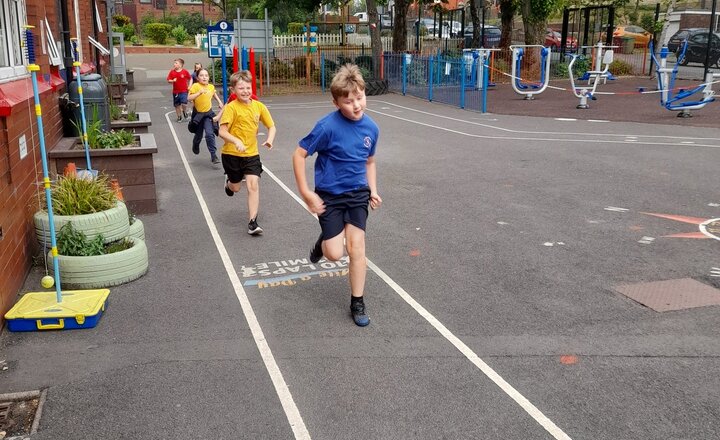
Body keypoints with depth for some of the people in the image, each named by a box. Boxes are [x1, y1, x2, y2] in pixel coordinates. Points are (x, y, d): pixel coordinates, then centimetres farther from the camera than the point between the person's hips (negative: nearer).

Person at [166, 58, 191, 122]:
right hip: (175, 92, 3)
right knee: (177, 105, 9)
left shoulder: (185, 72, -6)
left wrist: (189, 86, 1)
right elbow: (168, 80, 0)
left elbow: (190, 79, 7)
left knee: (184, 104, -18)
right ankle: (179, 116, 27)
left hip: (184, 91, -3)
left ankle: (185, 112, 15)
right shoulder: (172, 72, -1)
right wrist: (172, 81, -21)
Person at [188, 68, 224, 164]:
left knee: (210, 134, -15)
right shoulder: (195, 86, -15)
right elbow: (189, 98, -26)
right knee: (199, 135, 15)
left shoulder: (211, 87, -2)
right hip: (198, 113, -1)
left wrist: (219, 102, 11)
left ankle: (213, 155, -11)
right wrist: (199, 93, -37)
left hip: (208, 113, 2)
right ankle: (196, 145, 49)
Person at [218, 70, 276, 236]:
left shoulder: (259, 106, -2)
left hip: (251, 154, 2)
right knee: (236, 188, 14)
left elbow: (271, 126, 7)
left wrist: (270, 139, -14)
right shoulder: (231, 107, -14)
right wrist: (236, 141, -37)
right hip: (232, 153, -2)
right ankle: (229, 183, 53)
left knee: (253, 185, -12)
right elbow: (222, 131, -19)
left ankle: (252, 222, -6)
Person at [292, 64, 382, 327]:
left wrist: (373, 190, 1)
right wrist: (306, 192, -15)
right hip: (329, 195, -3)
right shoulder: (328, 126, -20)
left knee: (356, 246, -4)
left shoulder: (371, 127, -4)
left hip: (358, 194, 3)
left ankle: (357, 303, 12)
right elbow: (299, 154, -13)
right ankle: (323, 242, 35)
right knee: (335, 254, -4)